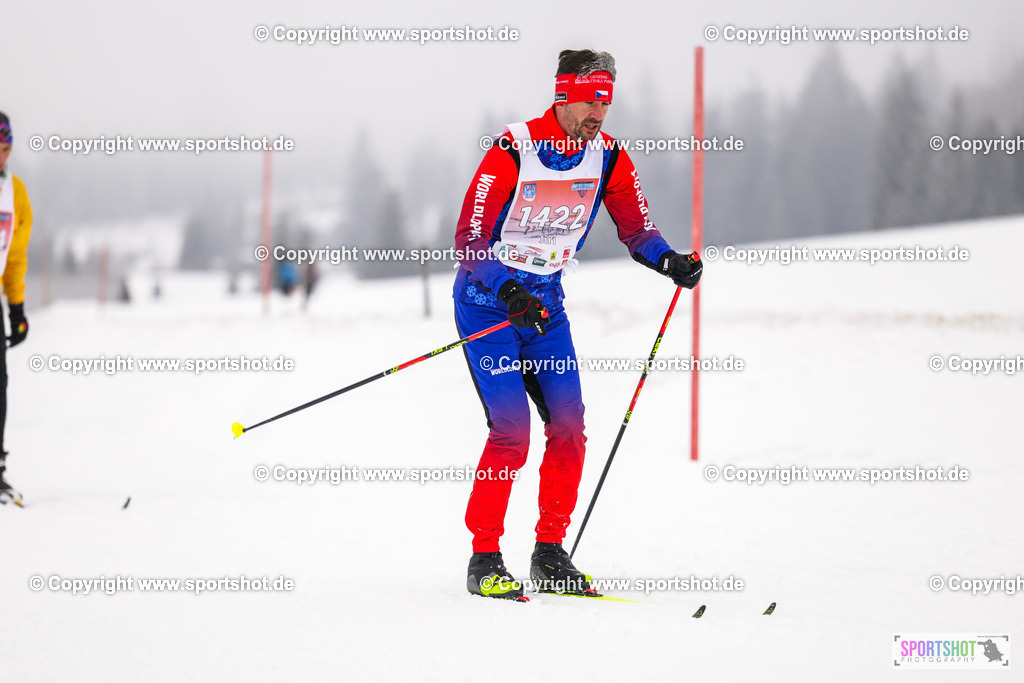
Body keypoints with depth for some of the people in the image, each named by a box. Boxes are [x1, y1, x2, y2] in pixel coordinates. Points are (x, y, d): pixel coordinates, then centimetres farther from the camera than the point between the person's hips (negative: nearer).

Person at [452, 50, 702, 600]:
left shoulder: (607, 157, -5)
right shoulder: (514, 150, -20)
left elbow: (635, 228, 3)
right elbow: (469, 239, -19)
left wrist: (671, 261, -18)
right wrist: (508, 293, -33)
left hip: (545, 302, 5)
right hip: (487, 301, -5)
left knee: (568, 425, -5)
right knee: (511, 428, -15)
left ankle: (550, 554, 7)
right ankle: (484, 559, -5)